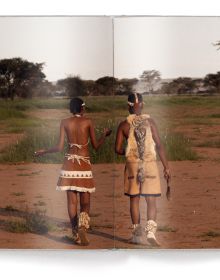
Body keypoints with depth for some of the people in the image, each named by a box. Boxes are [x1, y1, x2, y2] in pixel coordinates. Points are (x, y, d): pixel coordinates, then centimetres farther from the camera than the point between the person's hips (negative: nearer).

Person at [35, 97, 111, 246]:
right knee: (85, 202, 5)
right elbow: (96, 146, 4)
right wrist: (105, 134, 23)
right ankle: (82, 225, -22)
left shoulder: (65, 122, 2)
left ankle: (76, 233, 4)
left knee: (72, 200, 6)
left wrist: (44, 151, 17)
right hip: (85, 164, -1)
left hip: (70, 163, 1)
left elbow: (60, 148, -1)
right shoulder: (88, 122, -1)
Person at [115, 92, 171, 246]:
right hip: (150, 164, -1)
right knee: (151, 201, 3)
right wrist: (166, 166, -2)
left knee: (134, 199, 10)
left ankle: (137, 234, 13)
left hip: (132, 164, 1)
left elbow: (118, 149, -1)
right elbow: (159, 145, -6)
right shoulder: (150, 121, -3)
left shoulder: (124, 125, -1)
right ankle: (151, 231, -13)